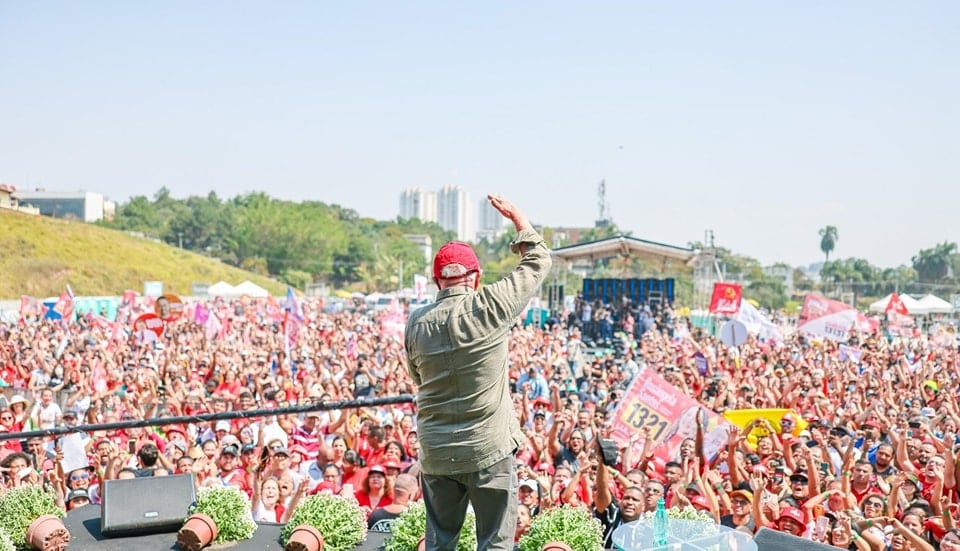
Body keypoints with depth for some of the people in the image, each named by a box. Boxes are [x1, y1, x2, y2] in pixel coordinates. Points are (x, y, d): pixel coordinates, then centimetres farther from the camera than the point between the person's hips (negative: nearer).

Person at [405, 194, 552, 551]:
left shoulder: (417, 323, -1)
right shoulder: (489, 307, -11)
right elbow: (538, 262, 3)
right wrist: (519, 220, 16)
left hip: (435, 452, 4)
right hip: (488, 449, -4)